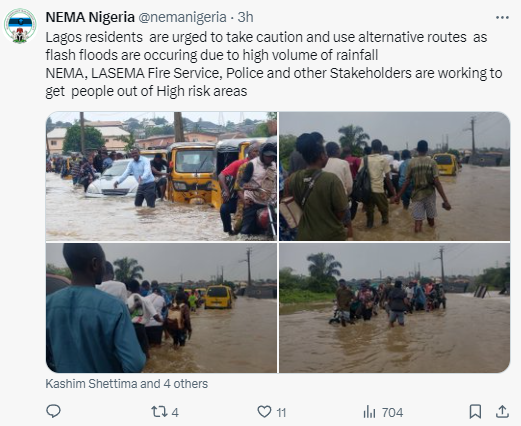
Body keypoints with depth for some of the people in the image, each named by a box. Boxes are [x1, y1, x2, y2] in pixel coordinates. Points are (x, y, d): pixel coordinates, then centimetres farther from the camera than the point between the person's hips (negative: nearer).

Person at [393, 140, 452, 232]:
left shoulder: (412, 163, -2)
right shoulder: (432, 162, -6)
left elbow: (407, 182, -3)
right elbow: (437, 182, -13)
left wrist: (398, 196, 8)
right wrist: (445, 200, -14)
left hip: (417, 195, 0)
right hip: (429, 194, 0)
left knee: (418, 222, -1)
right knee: (430, 219, 17)